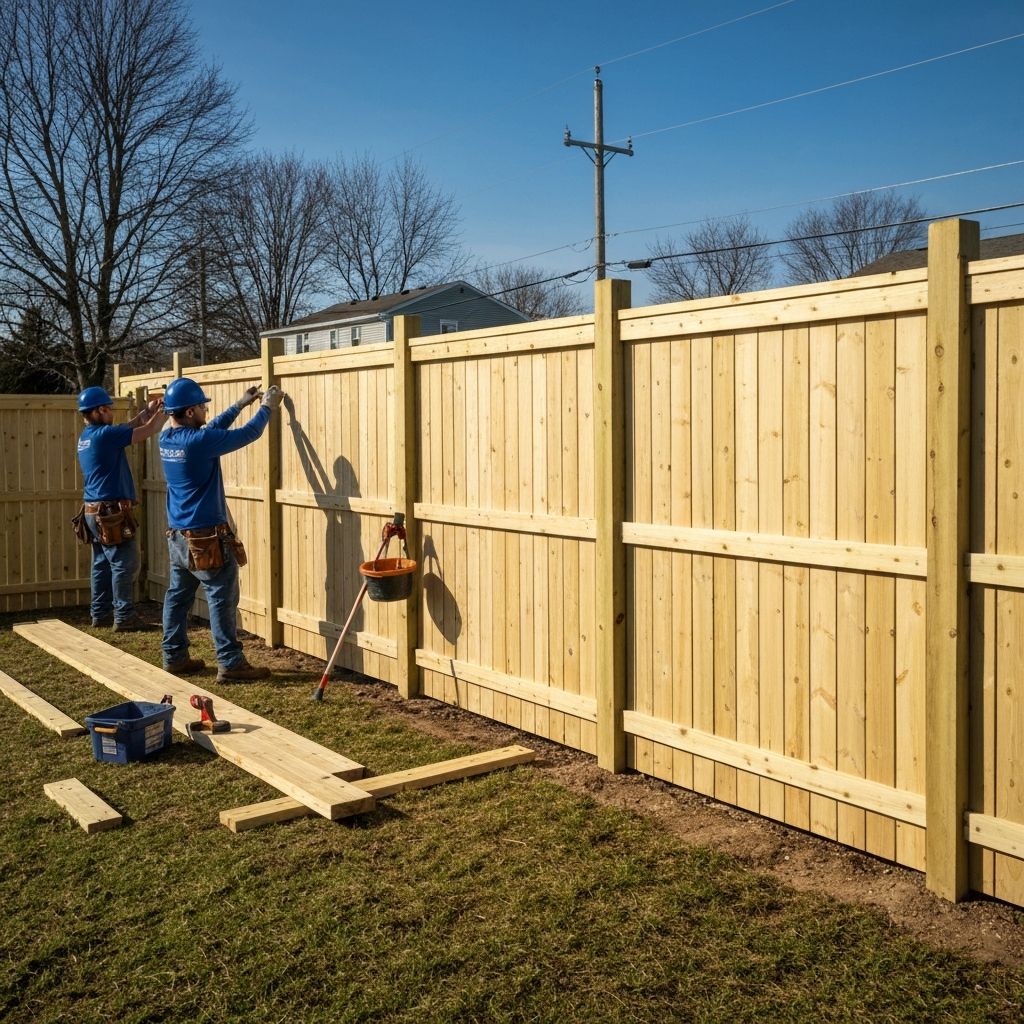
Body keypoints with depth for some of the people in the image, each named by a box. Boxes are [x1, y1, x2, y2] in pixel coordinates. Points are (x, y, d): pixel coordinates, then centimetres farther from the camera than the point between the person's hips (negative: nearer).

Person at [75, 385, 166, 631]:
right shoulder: (104, 434, -16)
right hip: (111, 512, -10)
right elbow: (148, 431, -13)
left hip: (95, 512, 10)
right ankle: (124, 617, -1)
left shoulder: (87, 436, 13)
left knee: (103, 564, 14)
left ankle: (100, 613, 19)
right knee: (125, 563, -4)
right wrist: (165, 411, 1)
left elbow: (125, 429, 25)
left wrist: (146, 411, 20)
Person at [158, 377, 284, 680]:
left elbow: (212, 429, 20)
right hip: (207, 539, -9)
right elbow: (248, 434, -11)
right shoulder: (199, 441, -21)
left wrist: (240, 404, 24)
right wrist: (267, 406, 5)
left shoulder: (167, 439, 5)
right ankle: (230, 663, 1)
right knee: (222, 600, -2)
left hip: (177, 536, 9)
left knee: (177, 597, 14)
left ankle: (174, 657, 21)